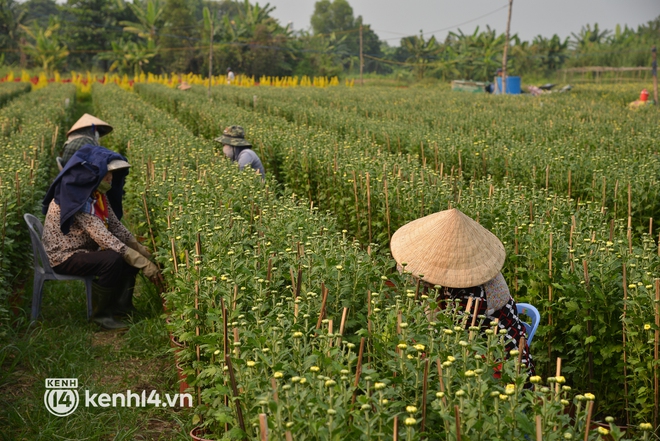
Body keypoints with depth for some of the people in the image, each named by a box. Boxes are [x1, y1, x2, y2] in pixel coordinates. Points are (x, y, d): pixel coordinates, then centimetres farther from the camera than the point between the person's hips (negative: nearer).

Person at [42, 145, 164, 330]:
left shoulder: (97, 192, 2)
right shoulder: (77, 195, -26)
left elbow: (115, 225, 2)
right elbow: (103, 237, -31)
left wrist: (143, 251, -10)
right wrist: (143, 263, -32)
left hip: (84, 249, 10)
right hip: (64, 256, -10)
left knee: (131, 254, 3)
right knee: (113, 259, -31)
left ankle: (121, 304, 14)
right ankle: (101, 313, -13)